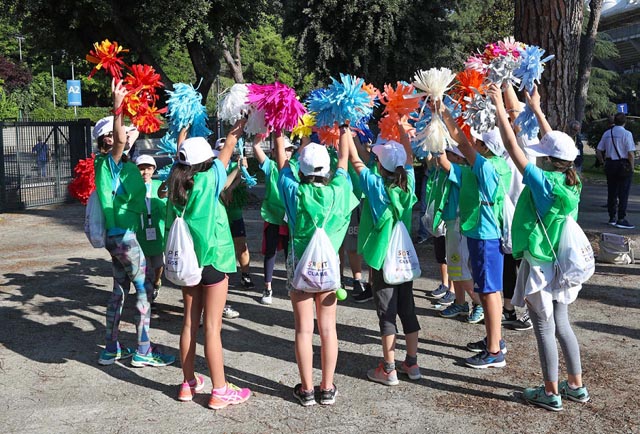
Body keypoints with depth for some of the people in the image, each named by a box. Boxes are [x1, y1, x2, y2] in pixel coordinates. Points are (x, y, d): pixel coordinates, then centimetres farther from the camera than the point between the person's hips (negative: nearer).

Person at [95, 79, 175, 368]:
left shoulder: (121, 162, 9)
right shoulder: (108, 162, -15)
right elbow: (121, 140, -35)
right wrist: (117, 107, -44)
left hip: (120, 234, 10)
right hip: (123, 234, -10)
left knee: (120, 289, 15)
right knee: (144, 290, -2)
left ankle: (111, 349, 24)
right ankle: (143, 352, 6)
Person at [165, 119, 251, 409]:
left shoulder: (177, 180, -2)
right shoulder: (209, 180, -15)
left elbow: (181, 156, 16)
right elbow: (226, 153, 1)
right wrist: (237, 131, 18)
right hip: (212, 259, -6)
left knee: (189, 322, 14)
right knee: (212, 327, -1)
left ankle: (188, 383, 23)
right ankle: (220, 391, 7)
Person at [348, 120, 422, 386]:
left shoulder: (375, 185, -14)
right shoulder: (408, 184, -3)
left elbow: (355, 161, -3)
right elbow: (409, 156, 13)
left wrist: (346, 132, 7)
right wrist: (402, 126, 18)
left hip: (382, 258, -5)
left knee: (387, 313, 1)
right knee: (407, 309, 13)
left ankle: (388, 369, 7)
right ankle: (412, 363, 22)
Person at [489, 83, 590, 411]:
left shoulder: (543, 183, -21)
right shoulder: (571, 183, -1)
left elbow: (512, 147, -20)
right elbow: (555, 145, 12)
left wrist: (499, 107, -14)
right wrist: (536, 109, 21)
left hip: (539, 266, -7)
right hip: (561, 264, 8)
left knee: (544, 329, 4)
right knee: (561, 325, 18)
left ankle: (551, 393, 15)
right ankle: (576, 386, 28)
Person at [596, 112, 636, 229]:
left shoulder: (607, 133, 5)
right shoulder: (626, 134, -12)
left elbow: (598, 151, 7)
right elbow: (631, 153, -16)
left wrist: (604, 163, 16)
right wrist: (632, 167, -5)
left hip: (610, 164, 6)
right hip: (623, 165, -6)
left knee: (611, 192, 13)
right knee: (623, 194, -1)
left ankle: (612, 218, 21)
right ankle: (621, 220, -1)